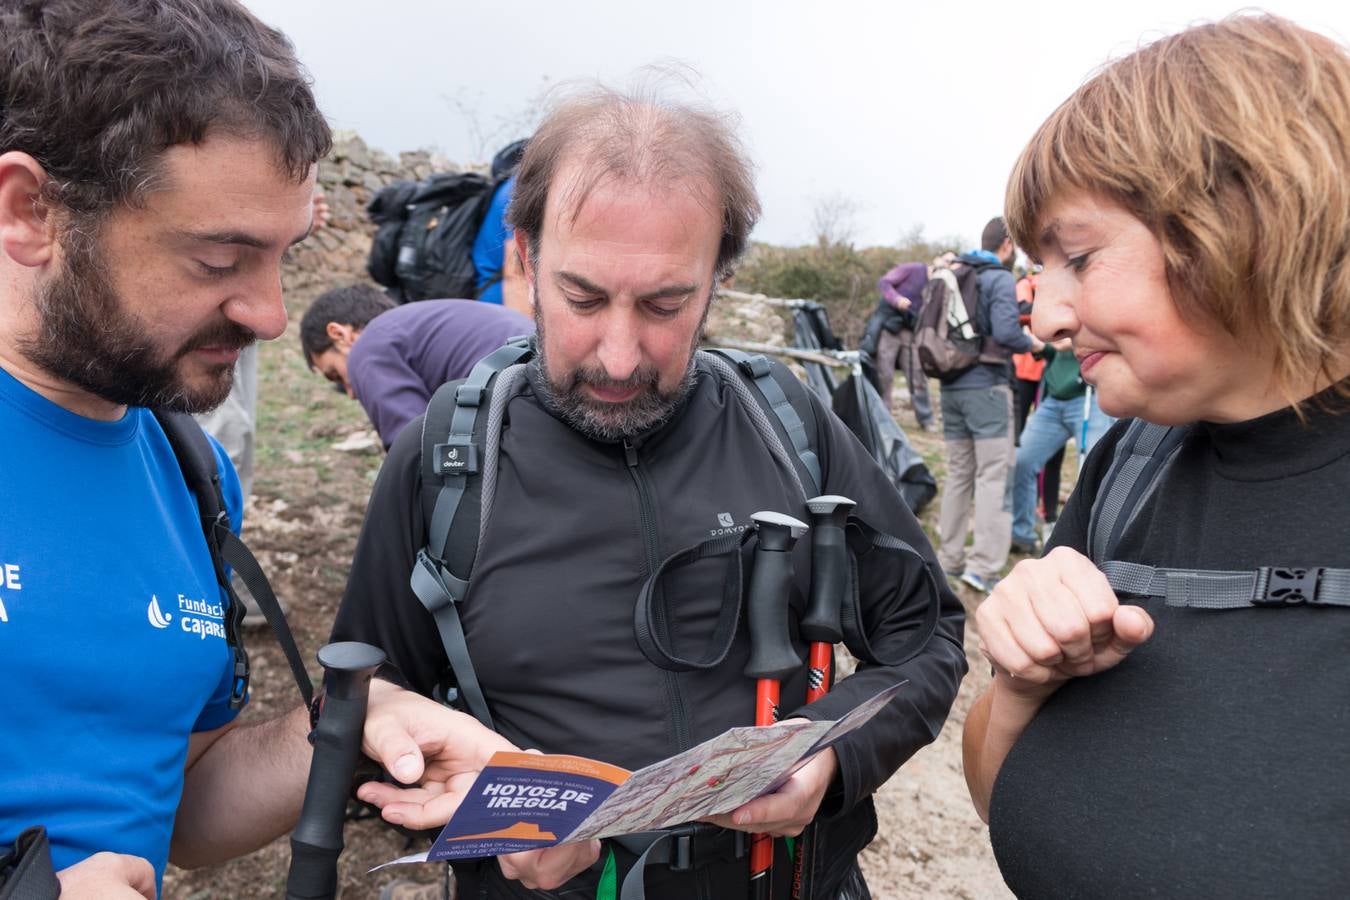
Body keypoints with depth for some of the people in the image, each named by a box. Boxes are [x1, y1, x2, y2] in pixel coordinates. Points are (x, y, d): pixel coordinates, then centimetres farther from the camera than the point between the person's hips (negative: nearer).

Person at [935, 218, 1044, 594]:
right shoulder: (1000, 279, -9)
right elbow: (1005, 332, -21)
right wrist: (1032, 343, -3)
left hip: (952, 388, 7)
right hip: (986, 386, -7)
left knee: (958, 473, 14)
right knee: (993, 475, -5)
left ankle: (950, 559, 20)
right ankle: (984, 566, -9)